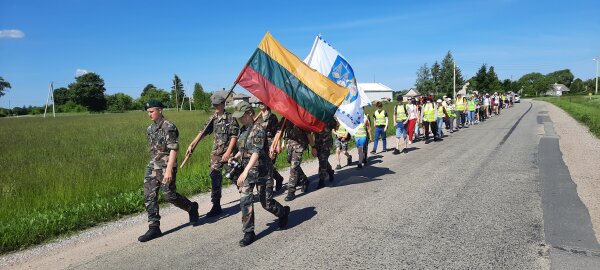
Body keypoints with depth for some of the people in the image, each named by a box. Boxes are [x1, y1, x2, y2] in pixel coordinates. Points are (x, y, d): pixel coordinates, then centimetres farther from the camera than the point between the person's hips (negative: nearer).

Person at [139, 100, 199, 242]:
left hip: (166, 167, -8)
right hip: (152, 166, 8)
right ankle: (154, 228, 7)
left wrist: (169, 169, -24)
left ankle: (191, 207, 25)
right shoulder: (150, 129, 12)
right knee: (149, 197, 1)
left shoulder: (169, 127, -14)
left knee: (170, 195, -2)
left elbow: (173, 149, -18)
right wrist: (154, 164, 20)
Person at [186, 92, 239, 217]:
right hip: (216, 152, 5)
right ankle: (216, 206, 5)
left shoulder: (230, 118, -8)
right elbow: (203, 132, 6)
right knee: (215, 177, -1)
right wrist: (192, 144, -4)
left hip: (229, 151, -5)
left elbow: (234, 136, -13)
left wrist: (228, 152, -19)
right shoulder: (213, 118, 8)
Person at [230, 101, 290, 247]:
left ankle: (283, 212, 35)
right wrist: (235, 157, 3)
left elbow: (256, 152, -28)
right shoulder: (243, 130, 8)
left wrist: (245, 171, -37)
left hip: (261, 170, -7)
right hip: (247, 171, 7)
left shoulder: (258, 129, -18)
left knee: (266, 202, 4)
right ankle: (249, 233, 8)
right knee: (245, 200, -2)